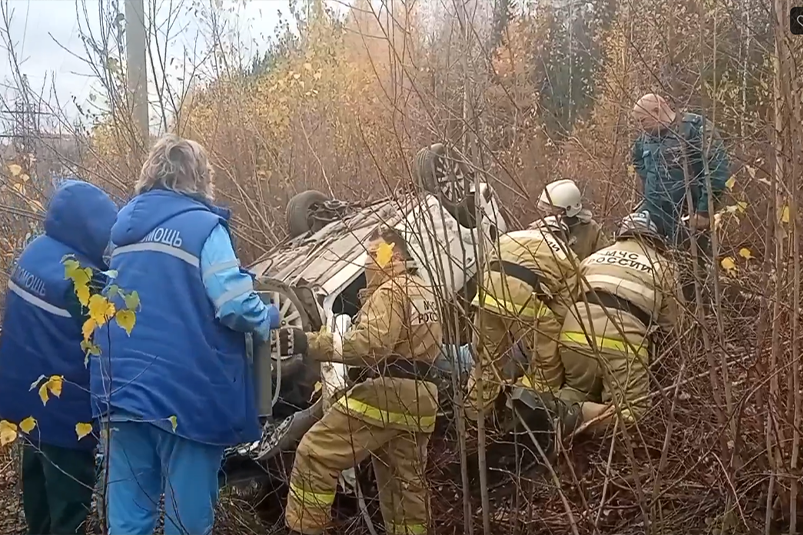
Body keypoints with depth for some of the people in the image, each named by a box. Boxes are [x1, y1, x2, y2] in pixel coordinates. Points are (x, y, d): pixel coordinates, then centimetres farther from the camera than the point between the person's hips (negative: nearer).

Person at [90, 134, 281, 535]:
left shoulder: (124, 225, 13)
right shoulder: (203, 226, -9)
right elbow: (234, 304, -16)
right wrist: (269, 319, 3)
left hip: (121, 389, 6)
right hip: (185, 393, -6)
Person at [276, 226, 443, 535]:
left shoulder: (391, 290, -8)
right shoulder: (424, 291, 23)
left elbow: (370, 345, -22)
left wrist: (309, 343, -25)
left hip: (386, 394, -10)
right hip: (420, 398, 10)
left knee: (315, 455, -6)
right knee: (406, 483, 15)